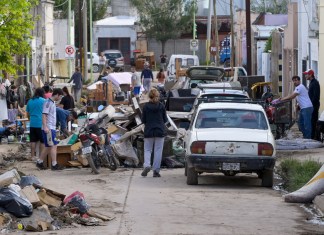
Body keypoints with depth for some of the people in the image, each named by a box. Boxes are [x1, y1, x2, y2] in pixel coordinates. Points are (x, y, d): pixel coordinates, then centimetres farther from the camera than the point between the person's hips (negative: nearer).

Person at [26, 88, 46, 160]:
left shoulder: (30, 101, 9)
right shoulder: (43, 101, -5)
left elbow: (28, 114, 17)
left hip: (32, 123, 4)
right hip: (41, 123, -4)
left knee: (33, 140, 10)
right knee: (42, 141, 4)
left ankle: (33, 156, 12)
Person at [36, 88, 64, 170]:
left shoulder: (53, 103, 17)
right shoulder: (48, 102, -13)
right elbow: (44, 115, -19)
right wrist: (45, 127, -26)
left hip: (52, 128, 10)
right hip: (48, 129, -10)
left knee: (48, 147, 13)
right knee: (53, 146, -9)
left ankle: (40, 162, 21)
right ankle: (54, 164, -7)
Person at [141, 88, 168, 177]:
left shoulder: (146, 106, -6)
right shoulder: (161, 106, -4)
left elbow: (143, 120, -2)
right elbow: (165, 119, 2)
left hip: (148, 131, 0)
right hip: (160, 131, 0)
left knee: (147, 149, 10)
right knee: (158, 151, 5)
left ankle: (147, 165, -14)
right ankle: (156, 171, 2)